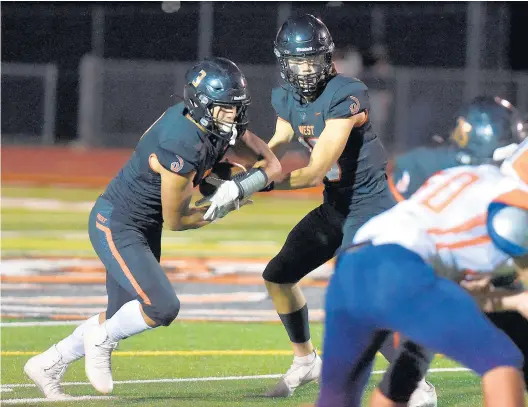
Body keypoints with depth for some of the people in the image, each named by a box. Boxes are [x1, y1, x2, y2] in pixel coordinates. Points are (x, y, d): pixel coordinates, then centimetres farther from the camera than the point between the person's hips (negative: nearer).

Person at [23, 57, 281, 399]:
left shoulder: (219, 124, -5)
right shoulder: (183, 149, -30)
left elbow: (272, 164, 5)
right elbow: (175, 220, -17)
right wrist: (220, 210, -3)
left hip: (144, 228, 9)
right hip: (116, 225, -9)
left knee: (123, 317, 13)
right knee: (162, 308, -20)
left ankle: (48, 365, 27)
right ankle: (101, 341, 6)